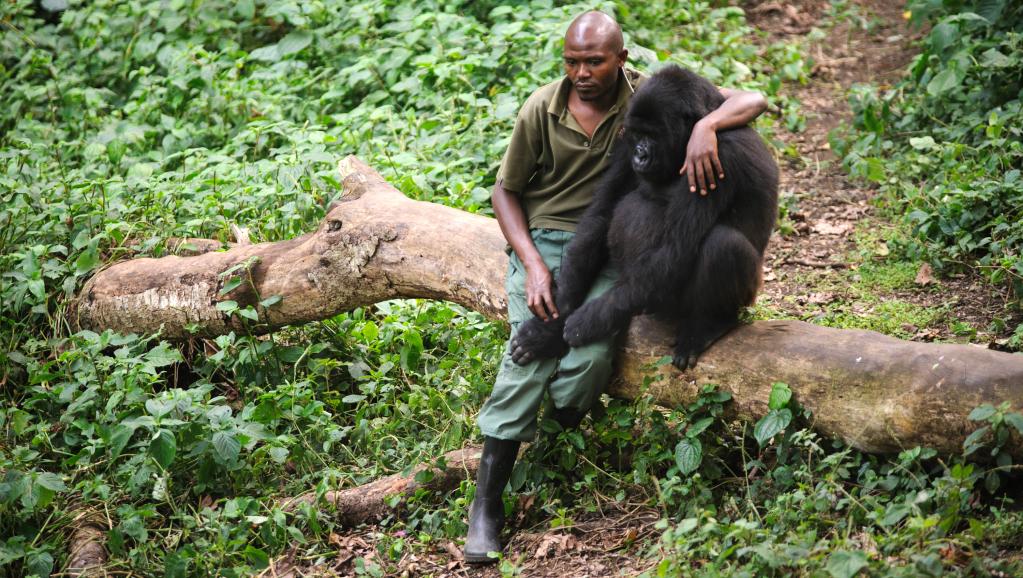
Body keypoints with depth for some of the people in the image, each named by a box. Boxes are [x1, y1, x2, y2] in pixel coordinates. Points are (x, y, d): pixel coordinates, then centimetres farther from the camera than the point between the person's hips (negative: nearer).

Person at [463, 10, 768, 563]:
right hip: (543, 240, 0)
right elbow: (506, 190, 8)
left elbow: (751, 101, -8)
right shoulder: (541, 109, -2)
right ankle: (486, 504, -18)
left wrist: (705, 126, -31)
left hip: (611, 248, 0)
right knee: (529, 348, -22)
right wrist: (533, 264, -7)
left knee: (590, 356, -30)